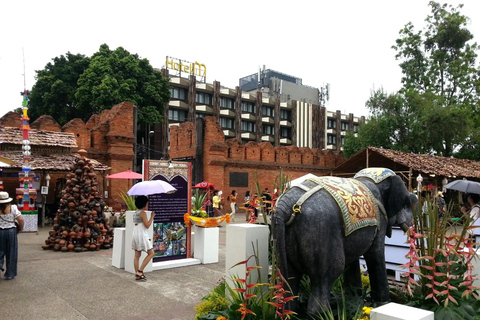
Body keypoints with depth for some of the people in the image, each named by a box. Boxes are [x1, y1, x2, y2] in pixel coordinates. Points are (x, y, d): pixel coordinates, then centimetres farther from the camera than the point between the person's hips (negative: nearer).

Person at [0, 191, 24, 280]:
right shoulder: (13, 208, -7)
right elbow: (21, 220, -12)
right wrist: (20, 229, 5)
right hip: (11, 232, -1)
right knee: (11, 253, 9)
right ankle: (10, 274, 16)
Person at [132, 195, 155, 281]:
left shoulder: (135, 213, 12)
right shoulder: (143, 213, -14)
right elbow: (147, 225, -16)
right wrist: (152, 216, -8)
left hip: (135, 235, 9)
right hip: (142, 236, -9)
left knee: (137, 255, 10)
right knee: (151, 253, -1)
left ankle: (137, 275, 13)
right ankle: (139, 271, -4)